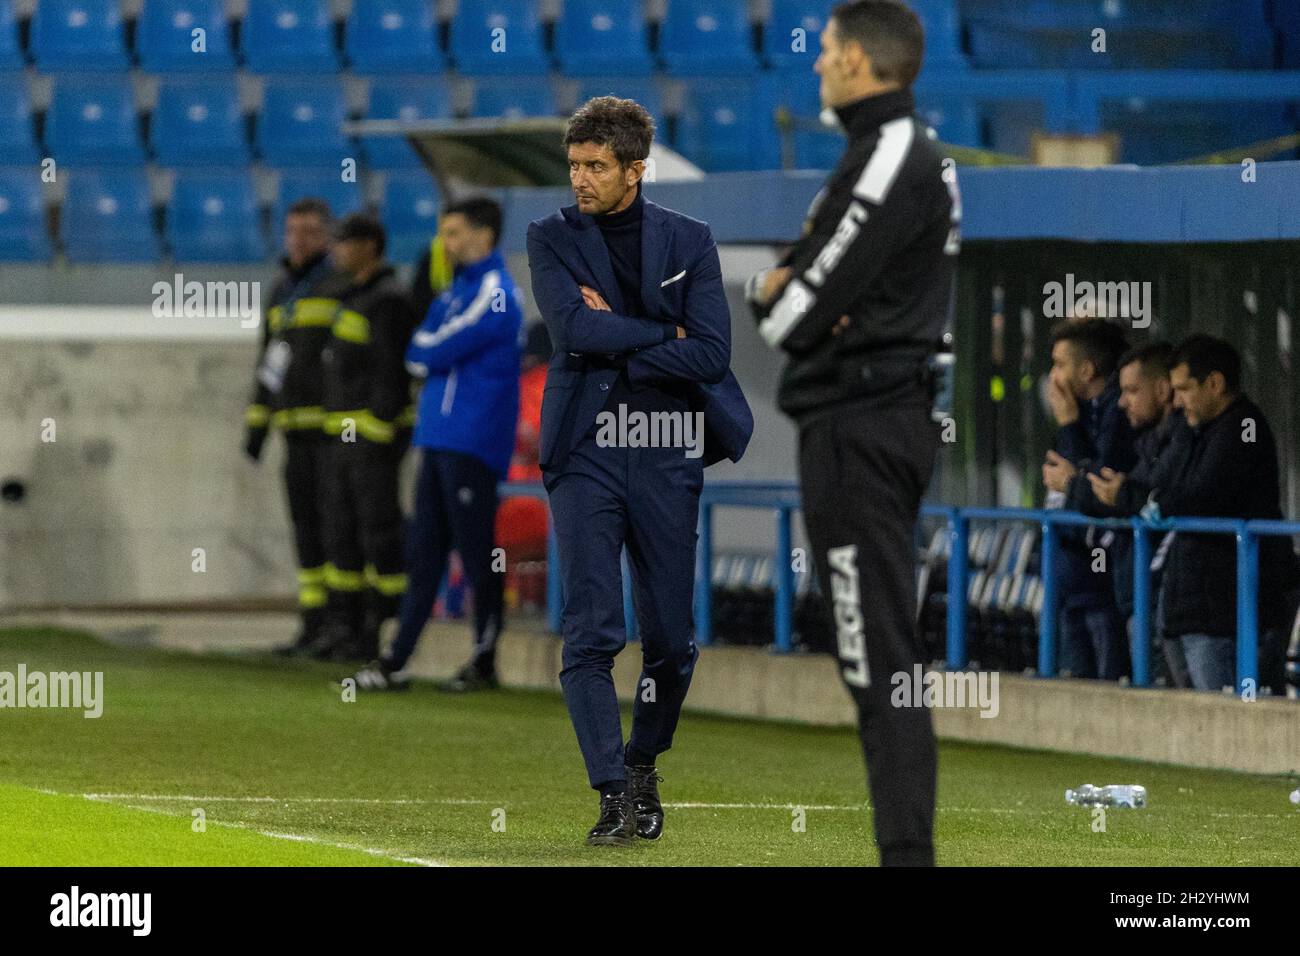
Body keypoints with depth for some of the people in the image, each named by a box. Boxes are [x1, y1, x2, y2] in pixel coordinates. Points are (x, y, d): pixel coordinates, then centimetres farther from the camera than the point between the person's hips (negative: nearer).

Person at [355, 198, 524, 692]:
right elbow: (422, 353, 18)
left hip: (470, 442, -9)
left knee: (477, 554, -3)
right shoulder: (458, 288, 19)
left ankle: (485, 661, 3)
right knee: (424, 554, 7)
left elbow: (428, 354, -14)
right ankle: (396, 662, 7)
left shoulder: (493, 293, -11)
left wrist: (421, 347, 5)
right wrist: (427, 351, -1)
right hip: (438, 441, 9)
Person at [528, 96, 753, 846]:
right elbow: (573, 326, -13)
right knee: (591, 635, -9)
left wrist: (614, 345, -9)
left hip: (667, 454, 1)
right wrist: (663, 333, -8)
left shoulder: (689, 241, 6)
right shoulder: (553, 239, 5)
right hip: (585, 453, -1)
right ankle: (616, 796, -9)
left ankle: (644, 764, 28)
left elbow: (713, 354, -6)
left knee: (672, 638, 5)